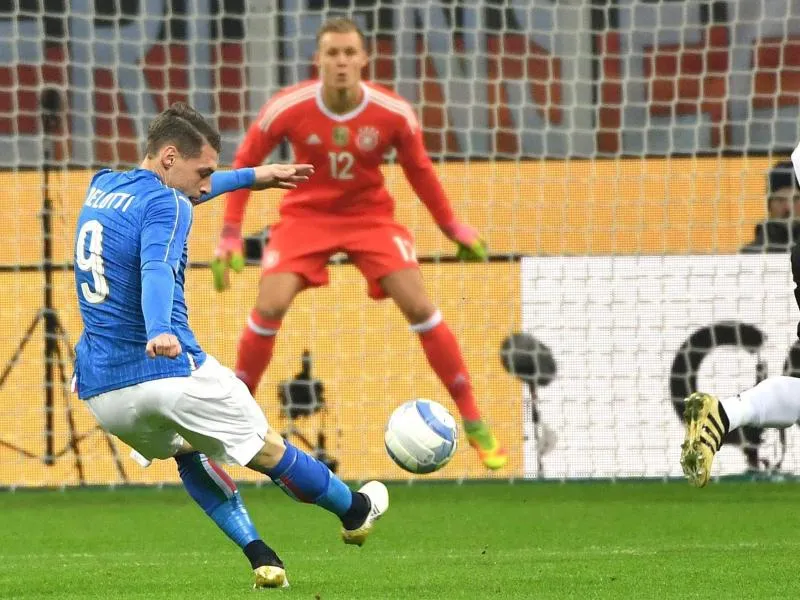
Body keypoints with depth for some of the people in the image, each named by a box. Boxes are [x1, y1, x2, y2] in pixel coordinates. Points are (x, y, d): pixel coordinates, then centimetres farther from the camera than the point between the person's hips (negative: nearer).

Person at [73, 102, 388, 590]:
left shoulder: (101, 187, 16)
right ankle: (355, 511, 35)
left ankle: (260, 556, 20)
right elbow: (157, 270, -33)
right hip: (170, 371, -7)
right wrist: (159, 332, -51)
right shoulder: (164, 204, -11)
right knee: (266, 449, 15)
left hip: (99, 392, 7)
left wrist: (249, 177, 48)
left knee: (187, 451, 31)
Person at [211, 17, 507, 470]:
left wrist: (454, 227, 4)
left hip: (371, 216, 0)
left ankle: (473, 422, -1)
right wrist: (231, 236, -8)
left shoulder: (394, 113, -18)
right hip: (306, 216, 0)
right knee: (269, 308, -18)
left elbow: (419, 171, 2)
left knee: (420, 307, -12)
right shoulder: (287, 109, -20)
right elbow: (245, 164, -5)